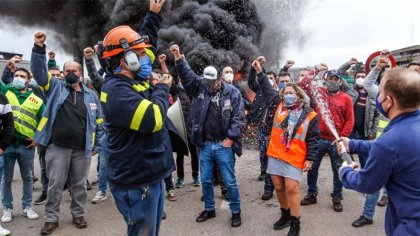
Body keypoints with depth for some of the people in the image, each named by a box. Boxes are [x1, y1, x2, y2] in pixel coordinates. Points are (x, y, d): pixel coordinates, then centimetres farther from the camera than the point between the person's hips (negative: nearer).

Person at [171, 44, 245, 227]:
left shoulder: (232, 92, -5)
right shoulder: (200, 88, 4)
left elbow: (239, 118, -6)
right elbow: (187, 74, -6)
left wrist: (231, 137, -10)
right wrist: (178, 56, -18)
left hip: (224, 145, -3)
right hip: (205, 145, 3)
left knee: (230, 182, 7)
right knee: (206, 181, 14)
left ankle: (236, 212, 25)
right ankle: (209, 209, 34)